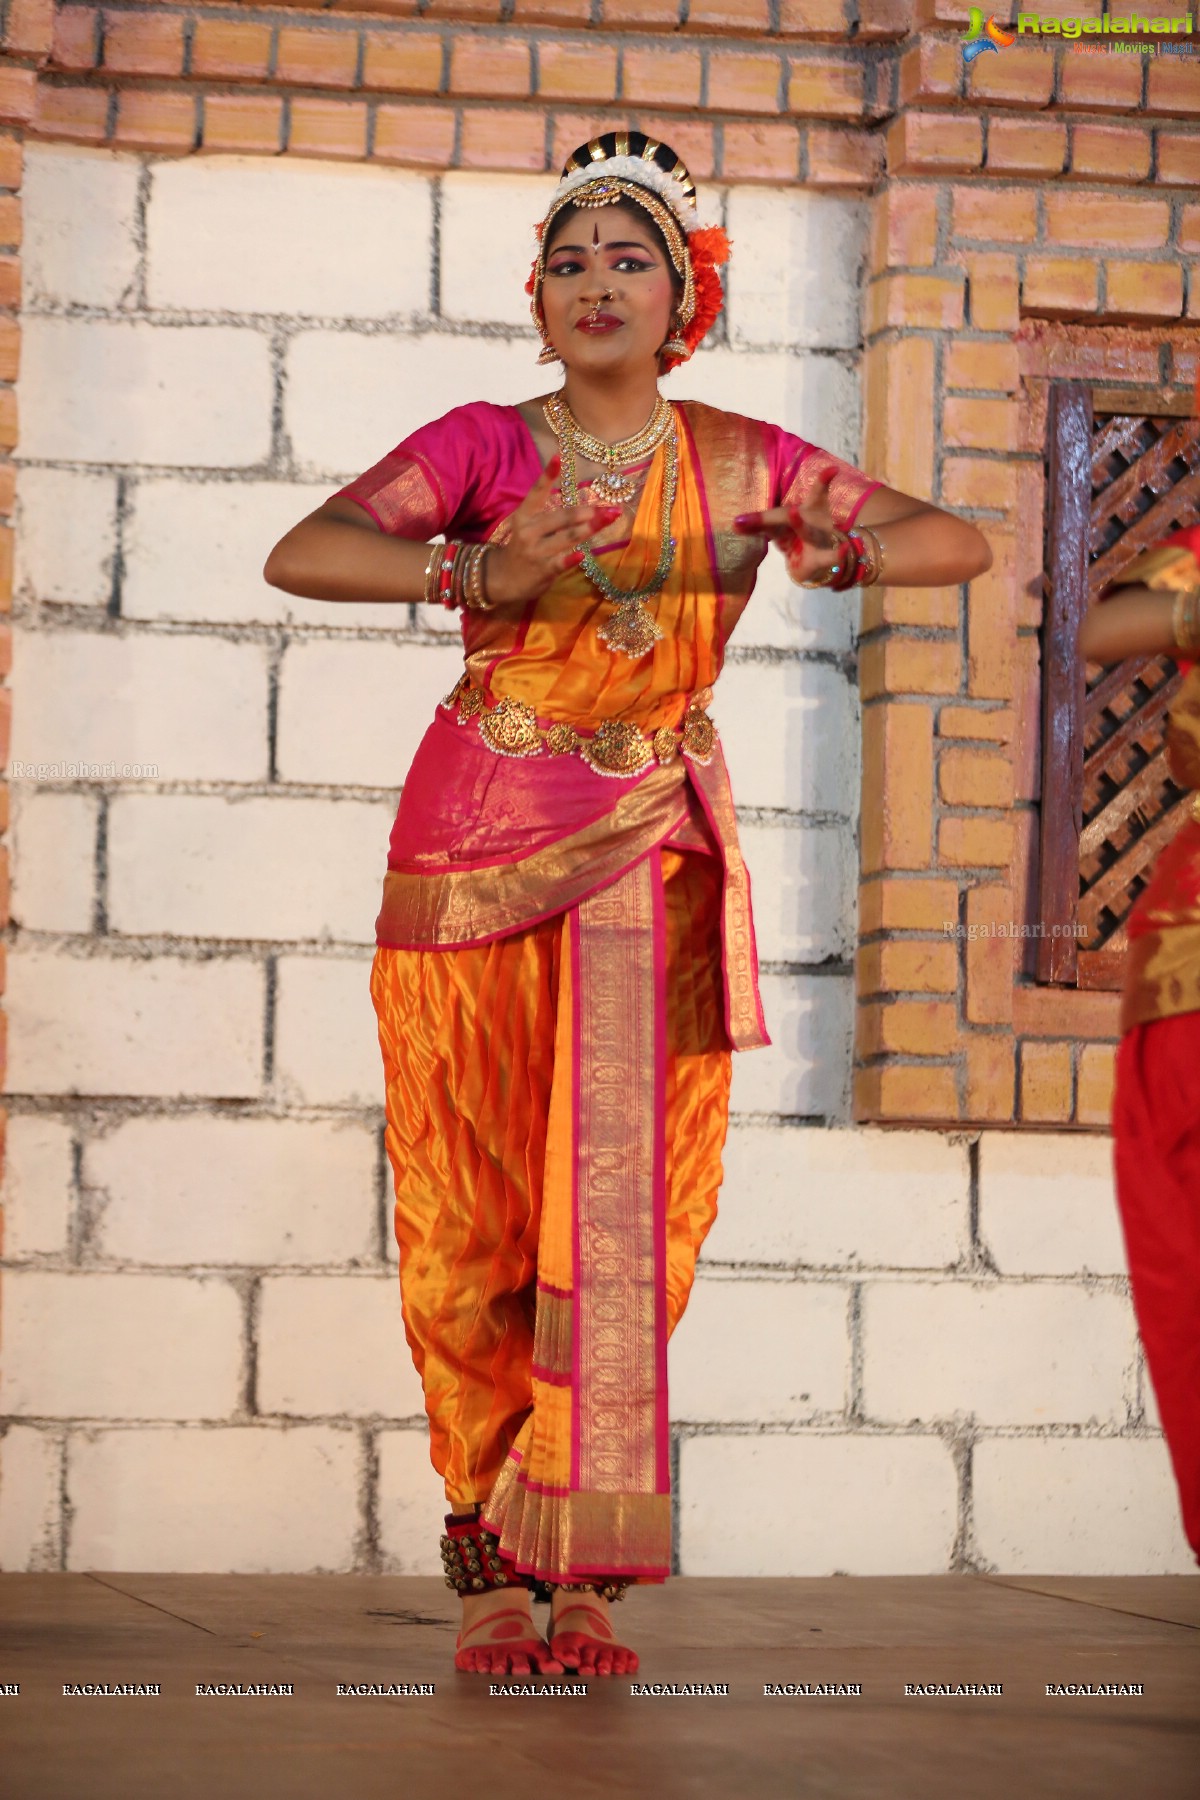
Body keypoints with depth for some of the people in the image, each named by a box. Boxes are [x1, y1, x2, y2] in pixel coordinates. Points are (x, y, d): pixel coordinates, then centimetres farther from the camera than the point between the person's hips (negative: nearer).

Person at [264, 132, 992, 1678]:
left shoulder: (738, 460, 5)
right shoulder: (485, 446, -1)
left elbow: (961, 544, 1)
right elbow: (299, 555, -14)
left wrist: (835, 552, -20)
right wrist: (475, 576, -31)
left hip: (651, 854, 1)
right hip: (476, 846, -1)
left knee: (624, 1209, -5)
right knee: (473, 1216, -3)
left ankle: (583, 1576, 0)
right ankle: (489, 1572, 5)